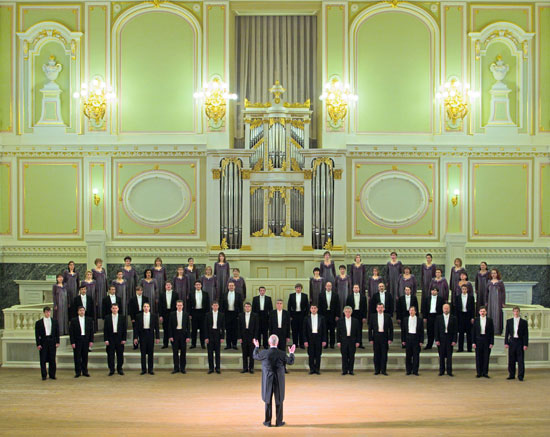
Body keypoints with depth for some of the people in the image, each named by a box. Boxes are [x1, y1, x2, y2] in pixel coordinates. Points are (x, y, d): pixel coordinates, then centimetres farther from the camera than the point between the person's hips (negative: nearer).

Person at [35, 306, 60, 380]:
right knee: (43, 360, -1)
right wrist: (38, 344, -6)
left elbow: (57, 332, 10)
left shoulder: (55, 321, 9)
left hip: (52, 342, 1)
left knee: (52, 359, 4)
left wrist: (57, 342, 2)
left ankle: (52, 375, 12)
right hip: (43, 342, -1)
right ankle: (44, 375, 5)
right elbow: (37, 335, 2)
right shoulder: (39, 323, 3)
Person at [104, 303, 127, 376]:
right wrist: (106, 339, -6)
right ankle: (111, 370, 9)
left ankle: (119, 369, 14)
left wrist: (124, 339, -3)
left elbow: (125, 329, 4)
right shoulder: (107, 318, 4)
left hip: (119, 338, 0)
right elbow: (105, 330, 2)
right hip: (110, 339, 0)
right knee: (110, 355, 1)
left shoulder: (122, 317, 5)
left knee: (120, 354, 4)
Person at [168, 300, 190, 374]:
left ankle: (182, 368, 10)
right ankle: (176, 368, 8)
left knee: (183, 352, 3)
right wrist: (171, 336, -6)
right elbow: (170, 326, 2)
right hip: (175, 334, 0)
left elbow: (188, 326, 2)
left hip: (183, 334, 0)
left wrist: (188, 336, -4)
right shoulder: (172, 314, 3)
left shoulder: (186, 314, 3)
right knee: (175, 352, 2)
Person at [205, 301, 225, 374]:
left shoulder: (221, 315, 4)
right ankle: (211, 368, 7)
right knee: (210, 352, 2)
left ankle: (218, 368, 7)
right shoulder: (208, 315, 2)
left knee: (217, 352, 3)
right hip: (210, 335, 0)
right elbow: (205, 326, 1)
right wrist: (206, 337, -6)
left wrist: (222, 337, -3)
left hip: (218, 335, 0)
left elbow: (223, 327, 4)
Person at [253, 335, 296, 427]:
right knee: (279, 401, 9)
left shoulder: (264, 353, -12)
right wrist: (291, 353, 21)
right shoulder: (282, 354, -12)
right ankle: (279, 421, 13)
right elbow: (290, 362, 4)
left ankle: (268, 421, 15)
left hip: (267, 381, 0)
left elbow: (255, 356, 9)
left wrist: (256, 347, 25)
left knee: (268, 400, 11)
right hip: (279, 381, 0)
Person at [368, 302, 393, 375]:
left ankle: (383, 370, 4)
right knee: (376, 354, 2)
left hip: (384, 337, 0)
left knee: (384, 354, -1)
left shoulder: (387, 317, 4)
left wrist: (390, 339, -3)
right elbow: (370, 329, 5)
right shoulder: (373, 317, 6)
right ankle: (377, 370, 9)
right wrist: (370, 339, -2)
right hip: (376, 337, 1)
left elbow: (391, 328, 4)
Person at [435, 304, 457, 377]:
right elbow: (436, 330, 3)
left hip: (449, 339, 0)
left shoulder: (453, 318, 4)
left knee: (449, 356, 1)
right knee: (441, 355, 3)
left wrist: (454, 340, -6)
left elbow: (455, 330, 2)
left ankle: (449, 371, 6)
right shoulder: (438, 318, 5)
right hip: (441, 339, 0)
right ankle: (441, 371, 9)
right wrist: (437, 340, -5)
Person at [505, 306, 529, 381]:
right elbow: (507, 333, 8)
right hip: (512, 341, 2)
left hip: (520, 342, -2)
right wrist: (506, 343, 0)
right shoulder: (509, 321, 8)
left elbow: (526, 334, 1)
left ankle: (520, 376, 2)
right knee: (511, 360, 4)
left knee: (521, 360, -3)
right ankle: (511, 375, 12)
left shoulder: (524, 322, 3)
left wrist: (526, 344, -6)